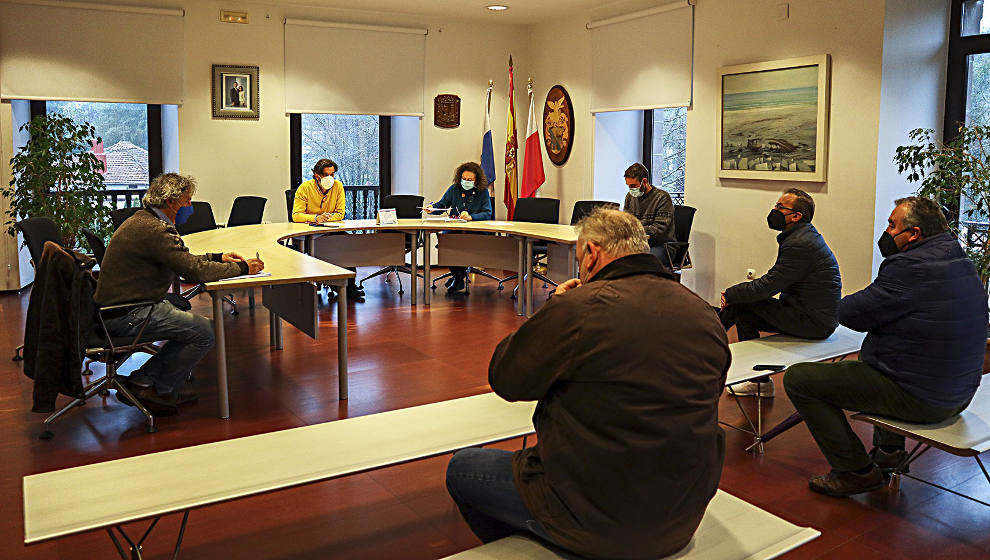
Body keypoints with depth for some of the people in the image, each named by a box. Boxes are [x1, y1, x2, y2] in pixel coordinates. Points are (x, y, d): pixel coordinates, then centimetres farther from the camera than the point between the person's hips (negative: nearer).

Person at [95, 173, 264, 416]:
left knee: (194, 327, 13)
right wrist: (242, 268, -13)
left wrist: (218, 258, 11)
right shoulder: (154, 230, -22)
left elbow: (182, 259, 21)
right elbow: (195, 270, -24)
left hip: (118, 304, 11)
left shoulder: (143, 220, 12)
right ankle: (161, 393, 5)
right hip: (125, 316, -11)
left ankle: (141, 380, 11)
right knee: (204, 332, -12)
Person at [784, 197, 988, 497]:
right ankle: (890, 448, 33)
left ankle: (856, 470, 2)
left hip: (919, 399, -10)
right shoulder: (964, 264, 8)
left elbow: (848, 313, -18)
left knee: (797, 378, -6)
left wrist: (850, 301, 3)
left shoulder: (911, 268, -23)